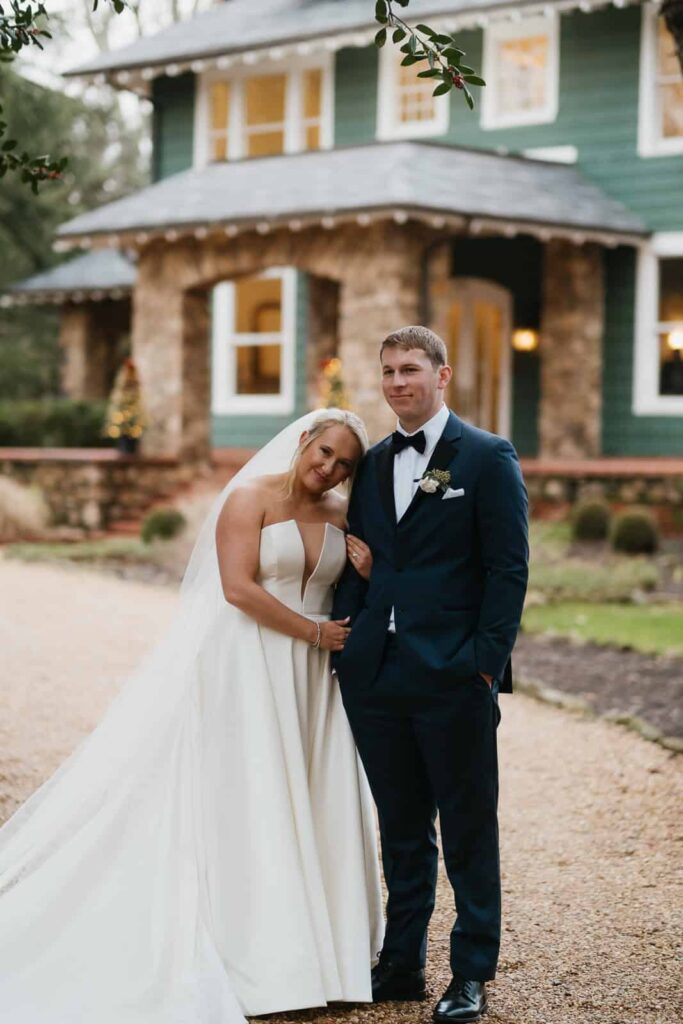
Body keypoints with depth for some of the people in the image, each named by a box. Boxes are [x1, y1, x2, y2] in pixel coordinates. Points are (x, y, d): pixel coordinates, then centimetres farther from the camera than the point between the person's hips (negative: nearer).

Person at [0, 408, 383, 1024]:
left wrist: (369, 573, -4)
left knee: (313, 803, 6)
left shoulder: (343, 515, 9)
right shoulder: (252, 497, -8)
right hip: (247, 669, -6)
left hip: (310, 679, 6)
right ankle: (251, 954, 2)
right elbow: (238, 587, -16)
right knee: (243, 803, -3)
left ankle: (311, 945, 13)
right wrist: (313, 632, -13)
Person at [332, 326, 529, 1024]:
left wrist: (487, 662, -13)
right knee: (401, 830, 13)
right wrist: (342, 651, 4)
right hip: (376, 675, 5)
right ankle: (402, 965, 22)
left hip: (454, 678, -5)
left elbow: (508, 568, -6)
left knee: (468, 831, 4)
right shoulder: (372, 464, 14)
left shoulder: (488, 458, -2)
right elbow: (356, 566, 15)